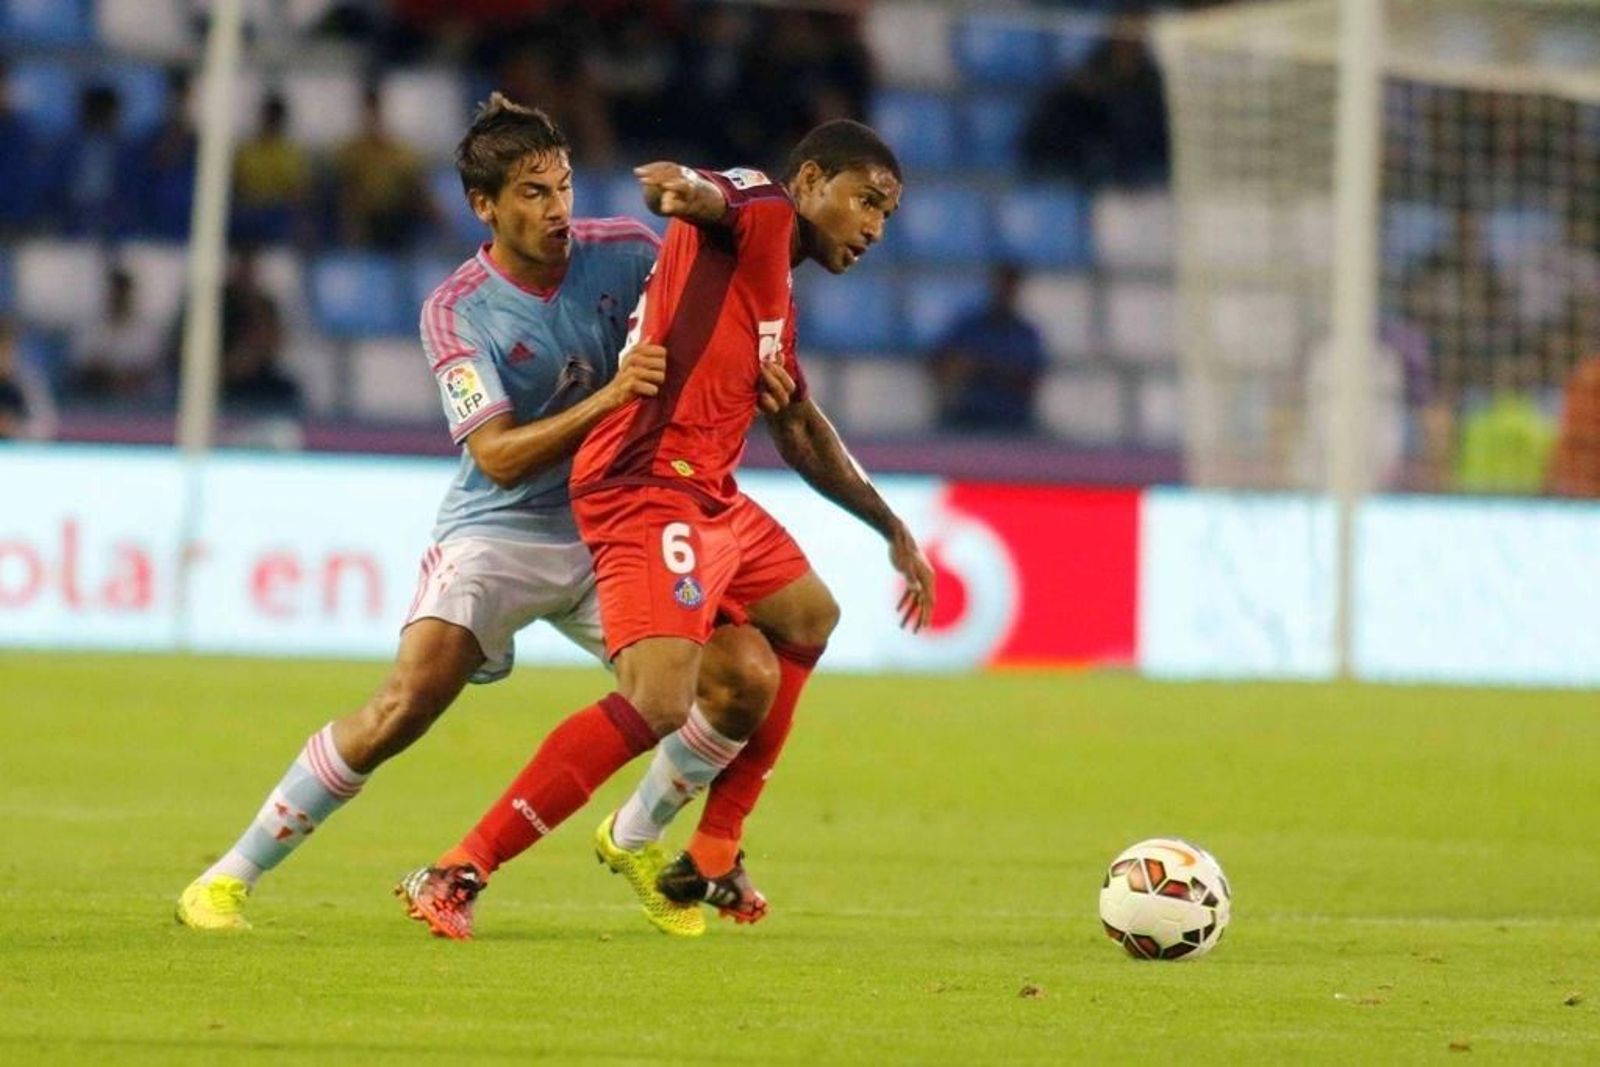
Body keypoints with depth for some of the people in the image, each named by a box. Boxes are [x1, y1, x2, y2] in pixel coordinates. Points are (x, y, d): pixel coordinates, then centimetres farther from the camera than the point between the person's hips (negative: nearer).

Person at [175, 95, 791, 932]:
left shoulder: (621, 252, -5)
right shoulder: (456, 312, -14)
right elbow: (497, 457, -23)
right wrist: (608, 398, -35)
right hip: (495, 534, -4)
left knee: (747, 679, -10)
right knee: (402, 707, -23)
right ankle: (228, 878, -10)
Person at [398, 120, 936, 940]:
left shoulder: (775, 294, 25)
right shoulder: (758, 210, -2)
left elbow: (801, 431, 37)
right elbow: (702, 198, -25)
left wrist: (893, 531, 44)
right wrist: (684, 190, -50)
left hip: (710, 498, 11)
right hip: (651, 490, -11)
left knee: (808, 618, 29)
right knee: (660, 704, -25)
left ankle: (712, 856, 31)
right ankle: (458, 874, -22)